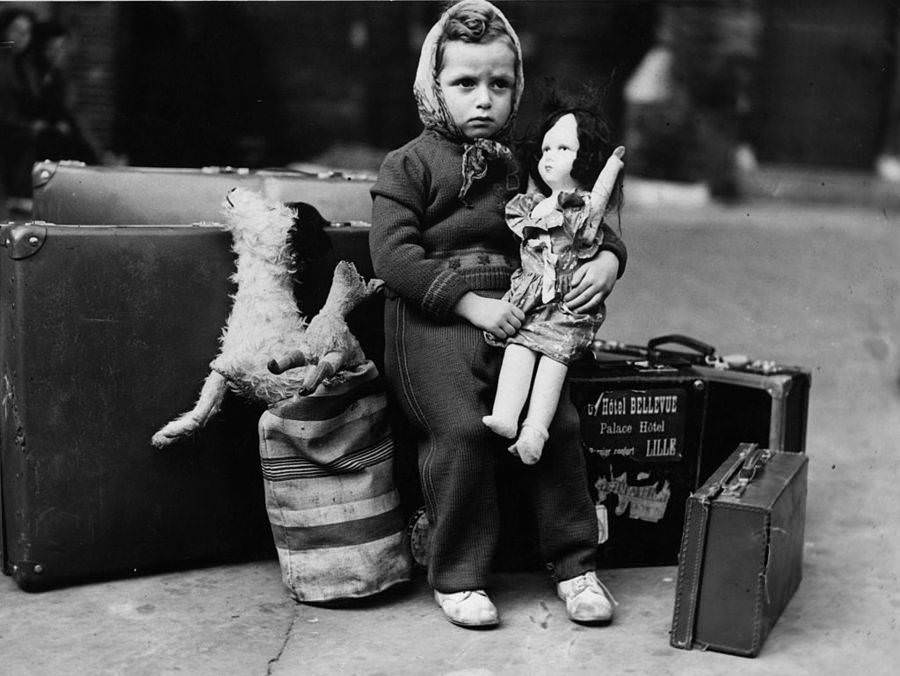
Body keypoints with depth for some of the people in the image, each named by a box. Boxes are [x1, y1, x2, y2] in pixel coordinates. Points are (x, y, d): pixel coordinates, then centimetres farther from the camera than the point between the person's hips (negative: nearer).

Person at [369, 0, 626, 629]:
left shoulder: (524, 164, 15)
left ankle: (575, 563, 5)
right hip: (432, 320, -4)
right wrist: (470, 302, -17)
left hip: (510, 313, 4)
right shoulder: (409, 165, 1)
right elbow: (393, 253, -10)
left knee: (556, 420, -13)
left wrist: (607, 257, -1)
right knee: (461, 429, -21)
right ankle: (457, 577, -3)